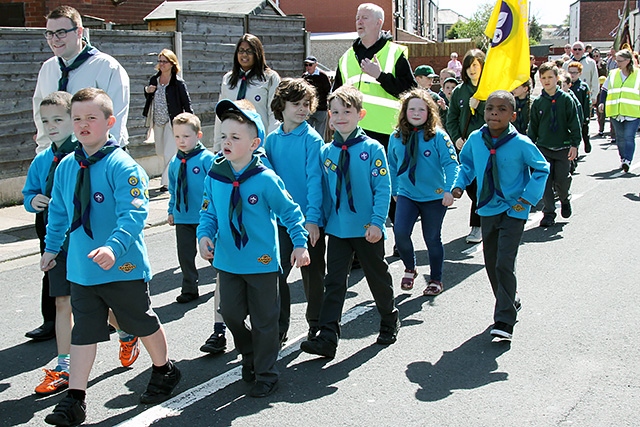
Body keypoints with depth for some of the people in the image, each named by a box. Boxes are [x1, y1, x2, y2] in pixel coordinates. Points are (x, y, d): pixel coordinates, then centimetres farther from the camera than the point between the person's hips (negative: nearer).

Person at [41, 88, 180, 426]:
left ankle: (164, 372, 38)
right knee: (83, 332, 8)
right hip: (81, 269, 5)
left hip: (123, 267, -5)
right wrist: (52, 247, 17)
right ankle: (74, 400, 15)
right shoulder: (66, 166, 3)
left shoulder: (122, 166, -17)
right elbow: (59, 211, 17)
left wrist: (114, 247, -38)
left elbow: (134, 213, -25)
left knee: (143, 324, 14)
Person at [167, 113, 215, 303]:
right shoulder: (175, 162, 5)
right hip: (182, 218, 5)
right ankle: (189, 289, 24)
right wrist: (171, 210, 16)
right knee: (185, 254, 9)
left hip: (204, 216, -5)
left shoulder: (207, 159, -12)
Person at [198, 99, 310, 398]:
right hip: (227, 261, 4)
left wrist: (299, 243, -10)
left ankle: (266, 374, 23)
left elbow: (290, 211, -5)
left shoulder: (265, 179, -15)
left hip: (262, 261, -4)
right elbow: (209, 212, 8)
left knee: (264, 319, 7)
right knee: (230, 312, 11)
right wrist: (204, 235, -9)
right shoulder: (214, 176, -2)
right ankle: (249, 355, 40)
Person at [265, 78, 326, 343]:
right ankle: (278, 328, 17)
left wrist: (312, 218, -20)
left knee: (312, 274, 10)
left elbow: (315, 180, -13)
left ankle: (316, 325, 28)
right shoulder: (272, 140, 4)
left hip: (308, 221, -3)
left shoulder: (312, 140, -8)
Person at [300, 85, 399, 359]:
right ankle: (327, 337, 0)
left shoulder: (372, 149, -8)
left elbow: (383, 189, -10)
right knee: (334, 282, 0)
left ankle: (389, 321, 36)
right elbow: (323, 190, 9)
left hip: (367, 230, -3)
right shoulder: (326, 152, 3)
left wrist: (377, 222, -17)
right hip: (337, 229, 3)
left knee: (378, 277, 14)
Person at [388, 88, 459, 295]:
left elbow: (451, 163, -15)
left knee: (432, 239, 9)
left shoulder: (438, 136, -10)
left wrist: (449, 190, -27)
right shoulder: (397, 137, 0)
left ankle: (436, 280, 28)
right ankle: (410, 268, 13)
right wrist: (394, 191, 17)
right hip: (406, 195, 2)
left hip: (435, 197, -2)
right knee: (400, 232, -16)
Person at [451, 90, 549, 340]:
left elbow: (542, 169, -3)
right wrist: (459, 185, -2)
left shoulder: (521, 144, -17)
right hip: (487, 210, 5)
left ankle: (504, 320, -3)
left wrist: (529, 197, -11)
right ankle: (510, 301, 37)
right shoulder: (475, 140, -6)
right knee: (491, 263, 14)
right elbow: (467, 164, 13)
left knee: (504, 264, -11)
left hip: (513, 212, -5)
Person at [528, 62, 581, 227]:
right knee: (545, 182, -1)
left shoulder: (566, 99, -2)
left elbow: (574, 123, -2)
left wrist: (574, 144, -7)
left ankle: (565, 200, 32)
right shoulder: (537, 102, 4)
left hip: (563, 148, -2)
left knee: (562, 181, 1)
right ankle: (549, 213, 9)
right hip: (543, 148, 2)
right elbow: (533, 127, 10)